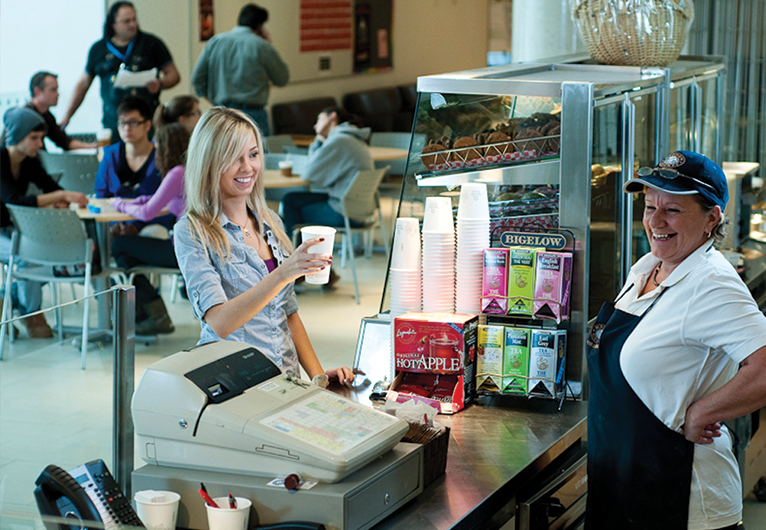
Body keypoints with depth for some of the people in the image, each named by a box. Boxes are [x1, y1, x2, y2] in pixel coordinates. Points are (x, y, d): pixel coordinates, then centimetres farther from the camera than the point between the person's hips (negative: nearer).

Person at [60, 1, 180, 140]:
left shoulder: (151, 43, 8)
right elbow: (83, 84, 20)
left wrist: (160, 84, -13)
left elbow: (174, 75, 10)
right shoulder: (98, 49, 12)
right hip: (113, 122, 1)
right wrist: (66, 117, 19)